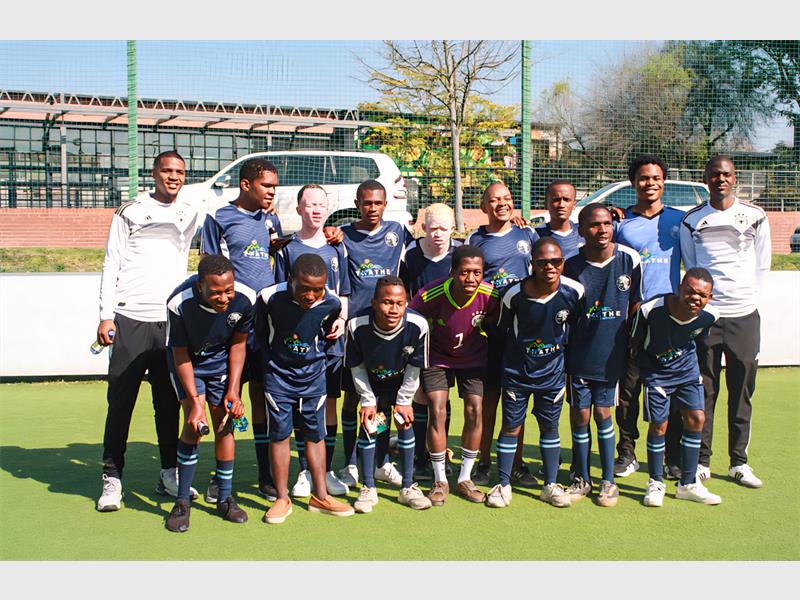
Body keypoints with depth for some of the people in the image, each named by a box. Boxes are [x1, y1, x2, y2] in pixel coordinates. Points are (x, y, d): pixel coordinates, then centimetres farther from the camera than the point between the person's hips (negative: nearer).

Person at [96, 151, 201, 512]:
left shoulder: (189, 215, 14)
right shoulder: (130, 211, 4)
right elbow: (111, 264, 1)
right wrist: (106, 315, -6)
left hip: (170, 319, 3)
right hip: (130, 317, -3)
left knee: (168, 401, 7)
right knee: (121, 400, -2)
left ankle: (169, 475, 16)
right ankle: (112, 478, 5)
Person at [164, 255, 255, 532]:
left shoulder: (245, 299, -28)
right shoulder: (179, 304, -35)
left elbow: (238, 344, -10)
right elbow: (180, 354, -20)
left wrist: (233, 391, -12)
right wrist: (195, 401, -22)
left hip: (222, 361, 2)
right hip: (188, 361, -2)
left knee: (225, 425, 0)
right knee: (194, 424, -14)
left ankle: (225, 498, 16)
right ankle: (182, 501, 0)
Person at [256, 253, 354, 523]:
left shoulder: (331, 303, -16)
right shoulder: (269, 298, -21)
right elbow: (260, 334, -1)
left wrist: (316, 359, 8)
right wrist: (272, 362, 6)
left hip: (313, 375, 2)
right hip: (279, 374, -1)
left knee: (316, 434, 8)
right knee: (279, 434, 2)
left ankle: (320, 496, 18)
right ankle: (282, 498, 12)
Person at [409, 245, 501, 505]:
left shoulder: (491, 295, -27)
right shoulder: (430, 295, -32)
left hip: (473, 358, 2)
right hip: (437, 356, -2)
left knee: (475, 410, -5)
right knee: (437, 412, -10)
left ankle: (465, 478, 12)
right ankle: (440, 481, 6)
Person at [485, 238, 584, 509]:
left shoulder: (574, 291, -14)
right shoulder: (515, 294, -20)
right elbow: (503, 329, -3)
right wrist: (515, 353, 4)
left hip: (553, 371, 2)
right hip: (517, 371, -2)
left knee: (550, 426, 12)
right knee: (511, 426, 5)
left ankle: (550, 485, 25)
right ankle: (503, 485, 17)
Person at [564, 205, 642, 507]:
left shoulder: (629, 259, -6)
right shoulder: (571, 266, -7)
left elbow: (635, 306, 3)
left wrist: (632, 346, 5)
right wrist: (562, 353, 1)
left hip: (611, 355, 0)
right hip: (578, 355, 0)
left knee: (603, 414, 6)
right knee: (580, 415, 7)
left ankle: (608, 480, 21)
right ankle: (581, 478, 23)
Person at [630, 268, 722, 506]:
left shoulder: (709, 316, -20)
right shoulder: (650, 310, -32)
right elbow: (635, 341, -13)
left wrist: (685, 359, 13)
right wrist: (641, 366, -3)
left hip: (687, 368, 4)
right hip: (656, 371, -4)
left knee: (696, 418, 1)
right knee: (659, 425, -6)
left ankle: (688, 484, 16)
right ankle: (655, 484, 13)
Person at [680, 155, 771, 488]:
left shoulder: (755, 217, 5)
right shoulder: (691, 221, 5)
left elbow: (763, 265, 11)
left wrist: (745, 294, 5)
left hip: (744, 315, 1)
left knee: (742, 392, 6)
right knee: (703, 392, 2)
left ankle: (739, 463, 16)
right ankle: (701, 460, 12)